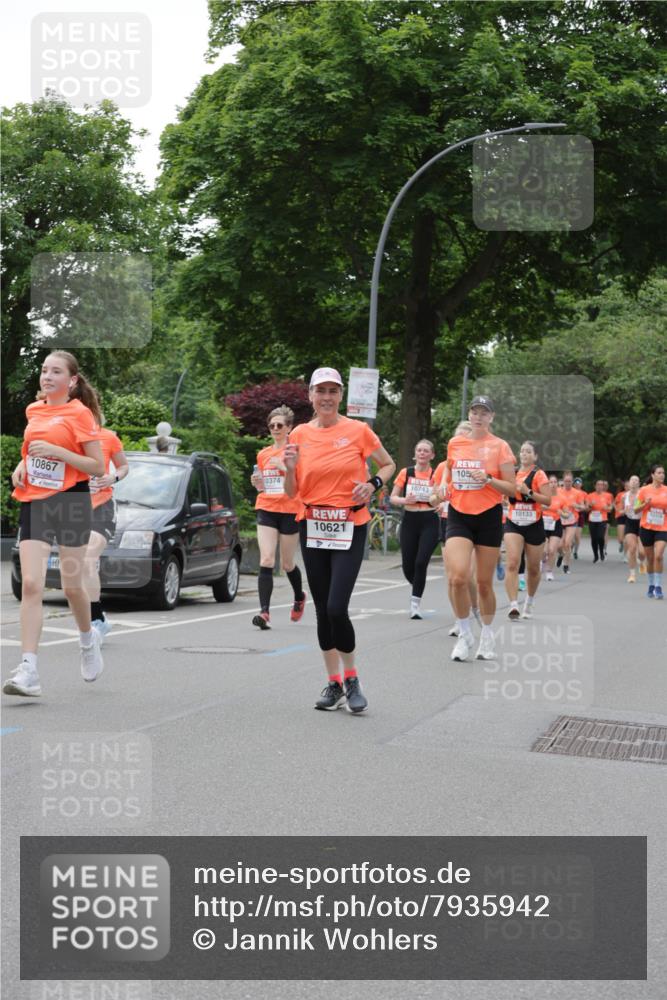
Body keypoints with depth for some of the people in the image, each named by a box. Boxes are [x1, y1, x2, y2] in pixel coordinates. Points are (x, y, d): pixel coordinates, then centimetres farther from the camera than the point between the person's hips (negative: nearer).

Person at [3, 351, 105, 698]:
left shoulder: (80, 413, -6)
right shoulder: (33, 410, 12)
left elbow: (98, 467, -9)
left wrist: (56, 451, -18)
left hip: (70, 501, -4)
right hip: (33, 502, 4)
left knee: (71, 585, 6)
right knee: (31, 584, -9)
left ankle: (88, 639, 37)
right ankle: (28, 671, -14)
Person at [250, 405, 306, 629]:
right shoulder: (263, 454, 12)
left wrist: (285, 467, -19)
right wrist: (258, 483, 0)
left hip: (290, 511, -3)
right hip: (266, 510, 3)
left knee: (287, 564, 9)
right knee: (266, 561, -12)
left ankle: (299, 597, 39)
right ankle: (265, 611, -17)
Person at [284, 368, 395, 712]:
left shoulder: (358, 431, -3)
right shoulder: (300, 435, 5)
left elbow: (388, 464, 11)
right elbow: (292, 493, 8)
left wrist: (373, 484, -8)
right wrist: (290, 466, -11)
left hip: (349, 528, -3)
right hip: (312, 527, 3)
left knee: (337, 608, -14)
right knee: (322, 609, 7)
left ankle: (351, 679, 5)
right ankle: (334, 683, 18)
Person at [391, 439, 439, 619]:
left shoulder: (436, 475, 1)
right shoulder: (406, 473, 4)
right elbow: (393, 497, 6)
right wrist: (404, 500, -13)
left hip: (429, 521, -2)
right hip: (409, 521, 2)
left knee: (421, 562, -14)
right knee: (408, 566, 3)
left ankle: (415, 603, -5)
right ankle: (418, 589, 35)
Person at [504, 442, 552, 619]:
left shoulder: (538, 474, -5)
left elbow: (547, 500, -13)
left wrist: (528, 492, -23)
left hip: (534, 525, -2)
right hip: (513, 524, 2)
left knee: (533, 568, 10)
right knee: (512, 563, -17)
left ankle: (530, 601, 33)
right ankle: (513, 605, -21)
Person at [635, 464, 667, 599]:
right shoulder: (644, 490, -2)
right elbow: (636, 510, 3)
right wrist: (645, 504, -15)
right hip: (646, 527, 0)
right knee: (650, 558, 8)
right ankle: (651, 585, 25)